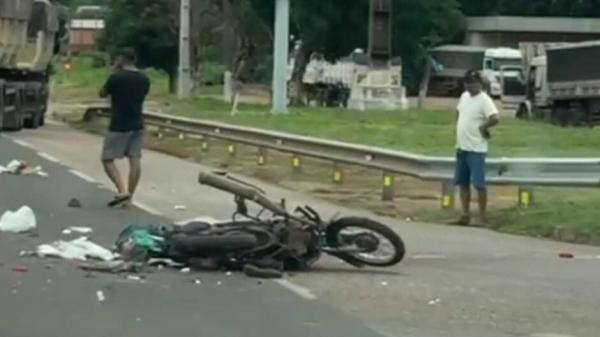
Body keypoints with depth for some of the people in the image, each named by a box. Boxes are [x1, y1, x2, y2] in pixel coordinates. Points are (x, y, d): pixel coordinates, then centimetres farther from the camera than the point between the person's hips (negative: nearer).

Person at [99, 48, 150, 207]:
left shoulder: (116, 78, -14)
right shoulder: (144, 79, 4)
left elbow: (103, 94, 0)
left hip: (118, 126, -6)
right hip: (137, 125, 6)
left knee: (107, 159, 2)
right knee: (135, 160, 5)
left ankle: (122, 191, -12)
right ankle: (129, 196, 7)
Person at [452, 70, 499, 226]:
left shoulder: (484, 100, -14)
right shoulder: (464, 96, 11)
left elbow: (494, 118, -28)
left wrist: (482, 127, -13)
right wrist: (461, 130, 13)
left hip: (476, 149, -8)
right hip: (461, 148, 8)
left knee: (479, 184, -6)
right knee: (463, 183, 12)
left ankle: (482, 217, -1)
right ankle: (466, 215, 20)